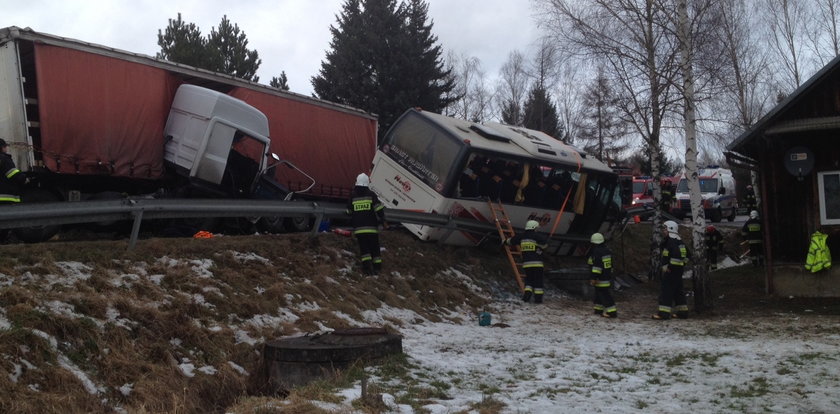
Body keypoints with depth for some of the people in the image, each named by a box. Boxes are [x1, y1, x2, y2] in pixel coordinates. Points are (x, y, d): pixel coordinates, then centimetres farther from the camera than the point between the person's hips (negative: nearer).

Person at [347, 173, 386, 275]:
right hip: (372, 228, -1)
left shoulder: (353, 196, 4)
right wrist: (382, 220, 8)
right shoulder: (371, 195, -2)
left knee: (364, 248, 4)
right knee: (374, 247, 9)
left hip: (359, 228, 1)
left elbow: (349, 213, 12)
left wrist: (353, 224, 25)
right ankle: (377, 267, 8)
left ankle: (367, 267, -10)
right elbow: (379, 209, -6)